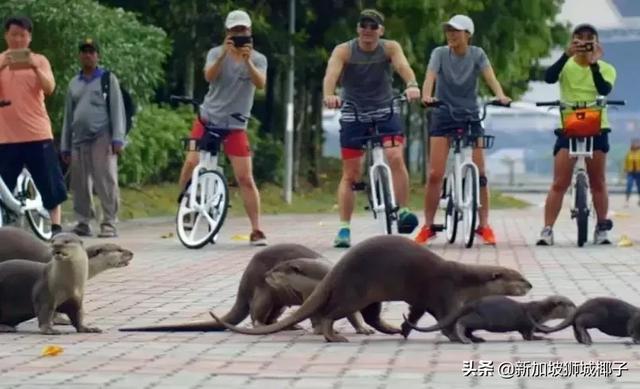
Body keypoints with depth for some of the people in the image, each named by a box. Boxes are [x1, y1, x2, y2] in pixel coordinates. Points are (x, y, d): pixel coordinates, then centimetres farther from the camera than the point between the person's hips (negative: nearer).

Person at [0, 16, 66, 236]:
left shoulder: (39, 60, 6)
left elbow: (49, 89, -9)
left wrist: (35, 68, -25)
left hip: (38, 134, 0)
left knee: (50, 184, 1)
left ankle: (56, 227, 6)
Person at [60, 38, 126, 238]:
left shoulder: (108, 79, 5)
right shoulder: (74, 83, 19)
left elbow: (117, 109, -2)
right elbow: (68, 115, 20)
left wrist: (117, 138, -12)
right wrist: (65, 145, 16)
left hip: (102, 139, -5)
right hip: (79, 141, 5)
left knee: (106, 183, -11)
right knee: (80, 185, 4)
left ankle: (109, 224, -10)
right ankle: (83, 223, 11)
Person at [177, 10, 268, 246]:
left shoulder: (258, 59, -1)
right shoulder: (216, 53, -1)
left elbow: (260, 83, -21)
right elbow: (209, 76, -21)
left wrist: (247, 61, -37)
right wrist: (224, 54, -36)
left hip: (235, 125, -1)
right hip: (208, 118, 1)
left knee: (245, 178, -7)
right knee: (192, 162, -12)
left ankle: (256, 231, -3)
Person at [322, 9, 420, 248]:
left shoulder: (390, 48, -7)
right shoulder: (344, 51, -9)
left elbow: (403, 65, -26)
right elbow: (331, 73, -26)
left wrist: (412, 85, -48)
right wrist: (329, 95, -48)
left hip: (385, 112, 0)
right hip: (353, 116, 0)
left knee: (396, 157, -24)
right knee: (350, 174, 1)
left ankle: (403, 211, -16)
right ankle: (344, 229, 7)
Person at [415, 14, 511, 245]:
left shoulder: (477, 54, -4)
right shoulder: (440, 53, -7)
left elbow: (490, 77, -19)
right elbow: (430, 76, -22)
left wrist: (501, 95, -39)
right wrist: (426, 95, -44)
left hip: (470, 116, 1)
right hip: (443, 116, 0)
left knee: (479, 174, -5)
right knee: (435, 174, -7)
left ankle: (484, 225, 5)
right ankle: (428, 226, 2)